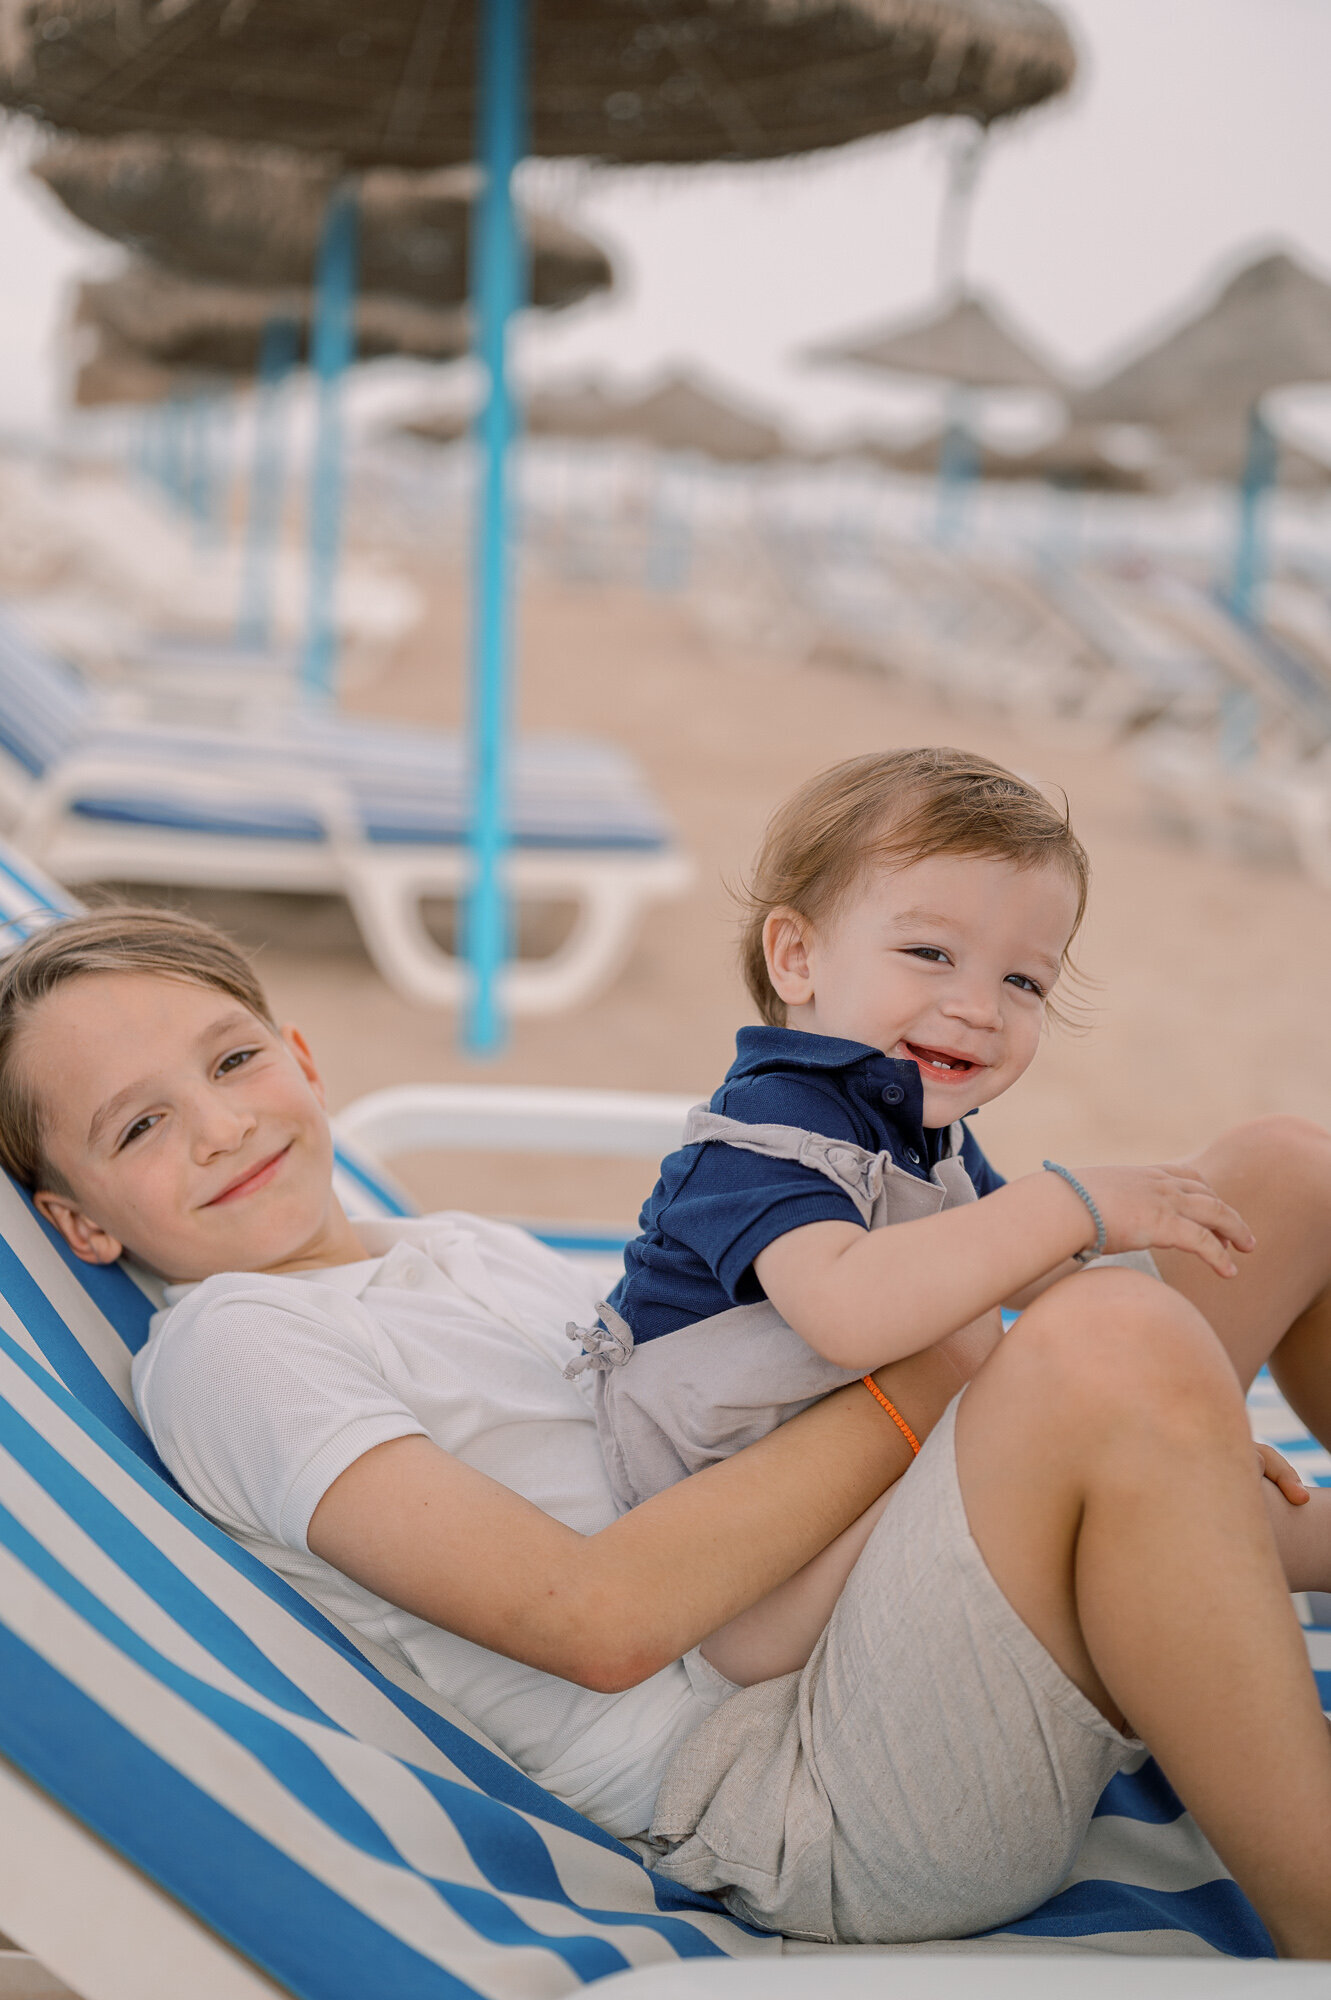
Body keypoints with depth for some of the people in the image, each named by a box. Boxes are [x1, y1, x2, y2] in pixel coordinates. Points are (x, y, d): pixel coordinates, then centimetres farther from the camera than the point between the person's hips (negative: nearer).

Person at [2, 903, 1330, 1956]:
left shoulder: (464, 1248, 22)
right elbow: (595, 1619, -17)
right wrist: (917, 1381, -14)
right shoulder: (220, 1349, -5)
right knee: (1117, 1341, -36)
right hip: (805, 1798, -8)